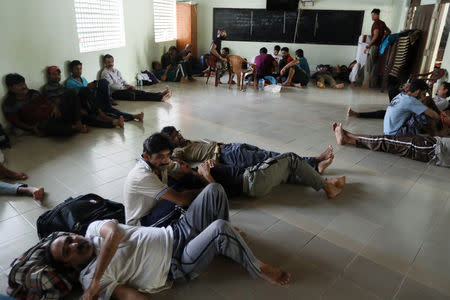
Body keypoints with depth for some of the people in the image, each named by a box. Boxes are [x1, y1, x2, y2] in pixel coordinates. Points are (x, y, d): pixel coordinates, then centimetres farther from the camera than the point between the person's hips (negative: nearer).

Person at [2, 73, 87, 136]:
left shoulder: (33, 93, 22)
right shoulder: (9, 104, 6)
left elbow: (48, 100, 19)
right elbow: (16, 123, 1)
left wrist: (55, 106, -5)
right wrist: (32, 128, -16)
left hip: (56, 113, 6)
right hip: (44, 123, -6)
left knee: (70, 93, -10)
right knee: (46, 125, -45)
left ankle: (78, 124, -24)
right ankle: (75, 128, -20)